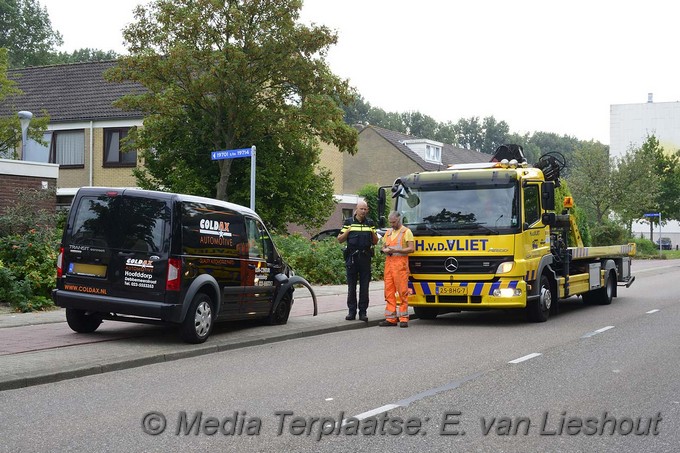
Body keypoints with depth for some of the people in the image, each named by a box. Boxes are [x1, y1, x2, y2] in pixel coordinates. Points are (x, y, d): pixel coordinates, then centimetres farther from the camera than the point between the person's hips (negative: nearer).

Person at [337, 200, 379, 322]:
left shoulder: (370, 223, 11)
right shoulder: (348, 222, 6)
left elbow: (375, 242, 14)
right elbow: (340, 240, 6)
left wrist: (373, 233, -4)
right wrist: (347, 232, -10)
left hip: (365, 257, 1)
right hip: (352, 257, -1)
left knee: (364, 286, 1)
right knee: (351, 286, 2)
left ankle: (363, 312, 6)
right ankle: (352, 311, 8)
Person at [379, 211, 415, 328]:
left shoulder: (406, 232, 1)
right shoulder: (388, 232, 21)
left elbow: (411, 249, -6)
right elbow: (383, 246, 27)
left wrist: (396, 250, -14)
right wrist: (384, 250, 3)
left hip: (401, 262, -6)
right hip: (389, 262, 6)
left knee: (402, 291, -7)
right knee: (389, 291, 3)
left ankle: (404, 318, -3)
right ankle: (391, 318, 5)